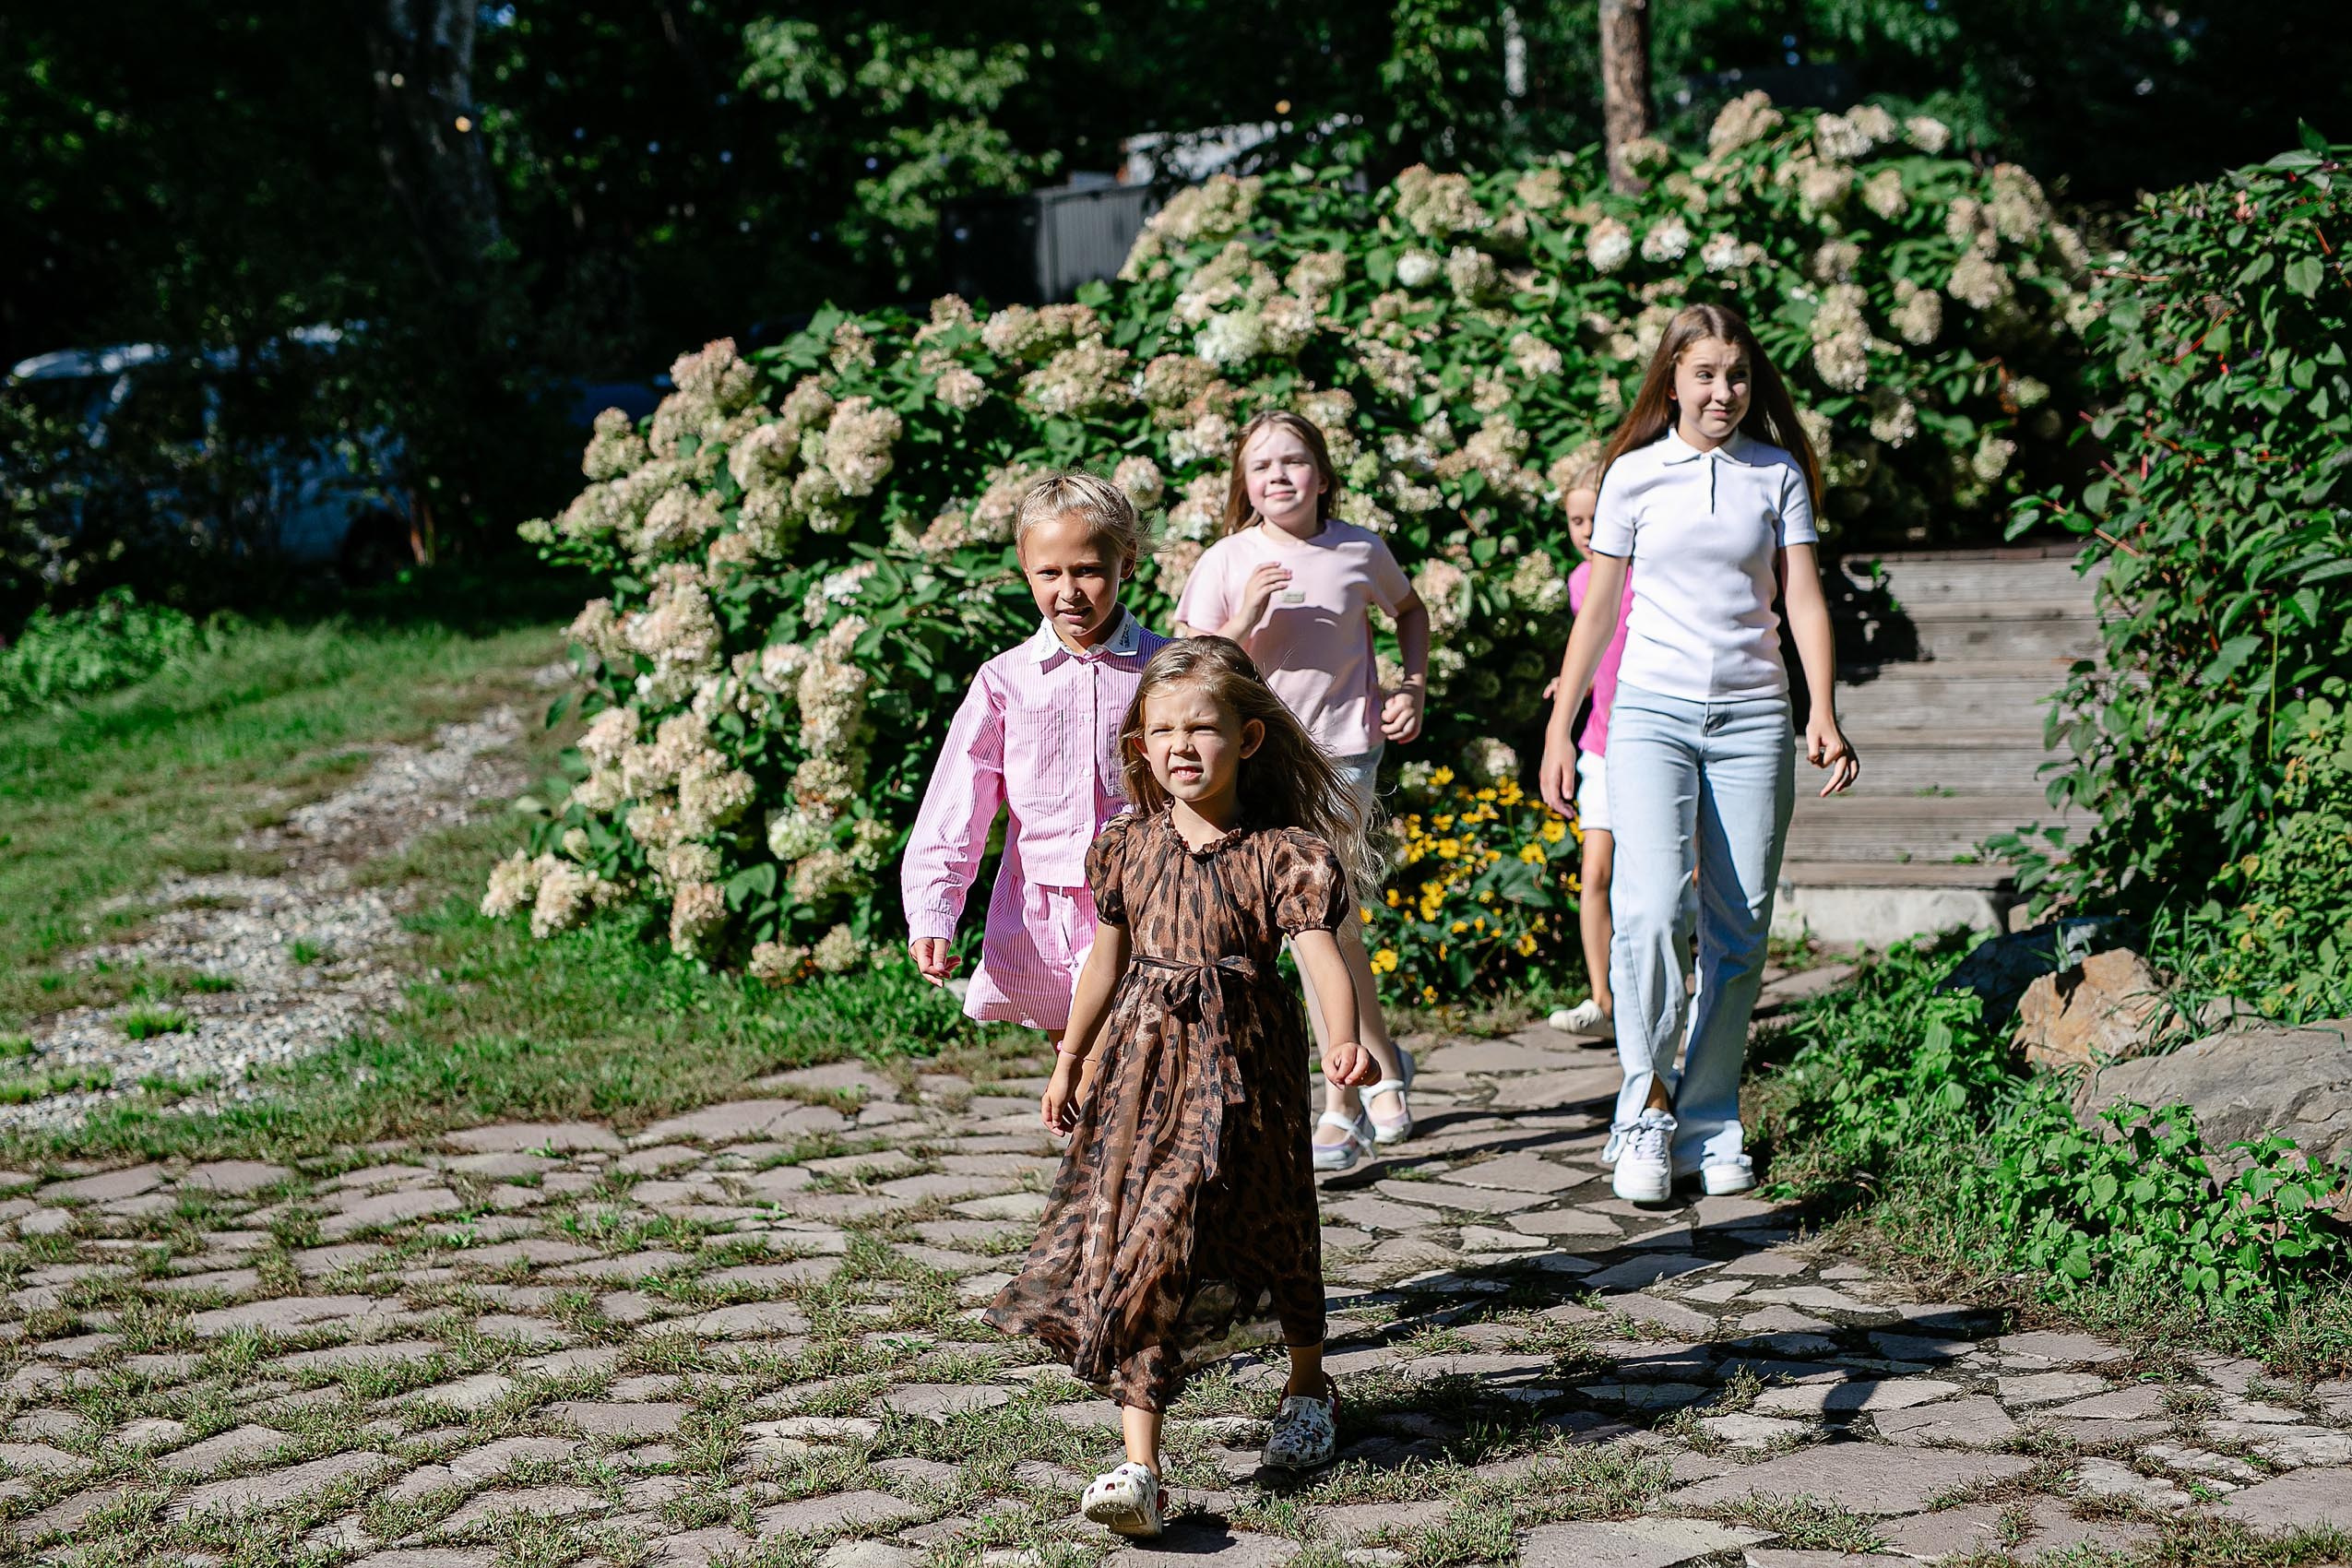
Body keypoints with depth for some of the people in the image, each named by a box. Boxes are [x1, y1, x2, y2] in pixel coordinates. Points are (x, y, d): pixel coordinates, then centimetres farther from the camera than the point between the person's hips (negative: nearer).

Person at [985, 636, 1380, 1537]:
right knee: (1132, 1256, -6)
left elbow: (1320, 952, -19)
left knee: (1270, 1229, 15)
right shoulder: (1127, 847, 5)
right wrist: (1071, 1059, 21)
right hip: (1141, 1064, 3)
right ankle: (1140, 1464, -8)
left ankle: (1308, 1387, 44)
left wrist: (1343, 1042, -37)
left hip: (1240, 1070, -2)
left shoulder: (1282, 853, -8)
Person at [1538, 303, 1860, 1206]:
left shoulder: (1779, 474, 7)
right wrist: (1559, 730, 7)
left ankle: (1709, 1123, 13)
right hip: (1652, 713, -1)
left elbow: (1804, 599, 2)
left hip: (1752, 720, 2)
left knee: (1739, 929, 1)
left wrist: (1823, 713, -12)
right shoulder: (1635, 475, 5)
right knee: (1651, 911, -19)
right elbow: (1598, 610, 9)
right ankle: (1645, 1105, -3)